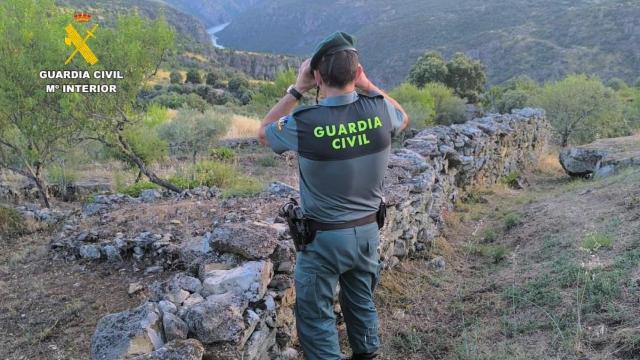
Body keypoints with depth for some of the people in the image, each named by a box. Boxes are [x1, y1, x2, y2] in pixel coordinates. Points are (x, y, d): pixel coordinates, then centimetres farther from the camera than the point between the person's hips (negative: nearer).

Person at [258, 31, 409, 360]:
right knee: (362, 302, 26)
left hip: (323, 237, -4)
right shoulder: (379, 110, -14)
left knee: (316, 316, 12)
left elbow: (264, 133, 0)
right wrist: (365, 84, 5)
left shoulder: (303, 124, -23)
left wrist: (296, 89, -3)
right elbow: (403, 119, 13)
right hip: (368, 230, 5)